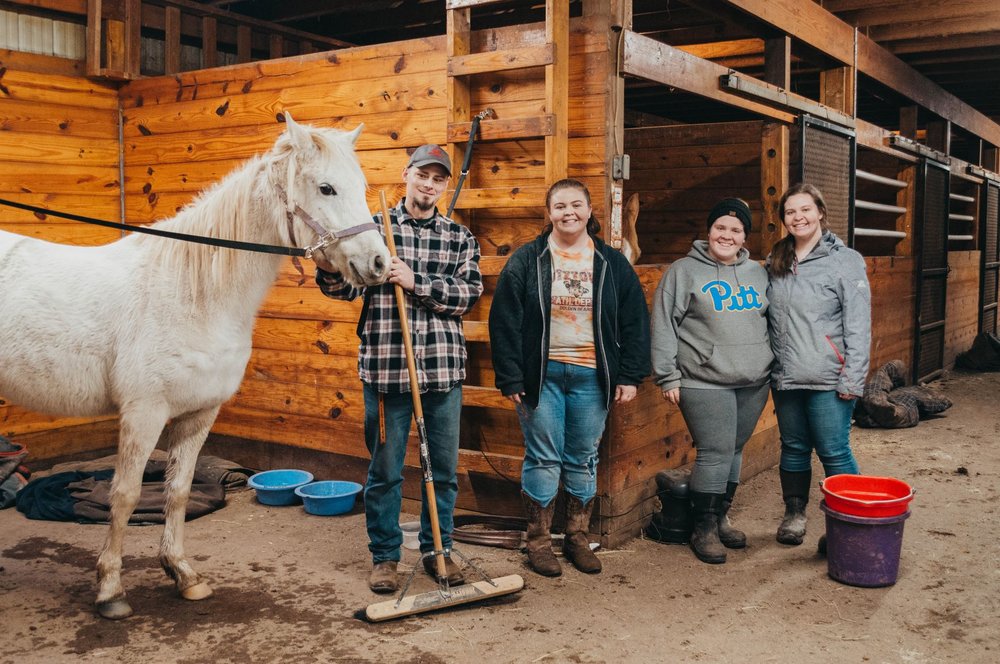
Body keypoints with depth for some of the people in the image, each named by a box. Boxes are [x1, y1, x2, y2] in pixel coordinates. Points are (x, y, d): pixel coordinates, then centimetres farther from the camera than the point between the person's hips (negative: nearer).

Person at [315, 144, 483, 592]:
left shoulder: (460, 237, 8)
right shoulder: (375, 229, 3)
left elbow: (469, 292, -4)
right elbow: (344, 287, -2)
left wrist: (416, 283, -16)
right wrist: (330, 266, -24)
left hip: (444, 369, 2)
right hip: (386, 367, -2)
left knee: (444, 468, 12)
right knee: (385, 469, 7)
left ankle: (437, 550, 28)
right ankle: (384, 556, 23)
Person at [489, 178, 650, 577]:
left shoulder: (612, 264, 6)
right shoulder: (527, 261, 0)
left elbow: (635, 322, 8)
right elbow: (504, 322, -2)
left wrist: (630, 376, 1)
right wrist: (511, 379, -8)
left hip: (591, 376, 2)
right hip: (542, 374, -2)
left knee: (584, 460, 11)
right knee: (543, 460, 3)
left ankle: (578, 539, 25)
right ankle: (538, 542, 16)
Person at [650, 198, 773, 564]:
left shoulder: (757, 273, 14)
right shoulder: (684, 271, -2)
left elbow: (772, 322, 22)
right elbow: (663, 326, -5)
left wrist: (773, 368, 17)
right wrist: (668, 377, -8)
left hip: (754, 383, 5)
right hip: (705, 383, -5)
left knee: (734, 450, 12)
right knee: (716, 452, -8)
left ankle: (721, 516, 29)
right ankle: (704, 528, 7)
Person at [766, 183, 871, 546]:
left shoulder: (845, 260, -5)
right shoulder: (775, 263, 11)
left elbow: (858, 325, -8)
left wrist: (852, 378, -13)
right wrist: (769, 368, 10)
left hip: (827, 379, -5)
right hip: (786, 378, 5)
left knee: (833, 452, -1)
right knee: (794, 448, 15)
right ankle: (794, 515, 29)